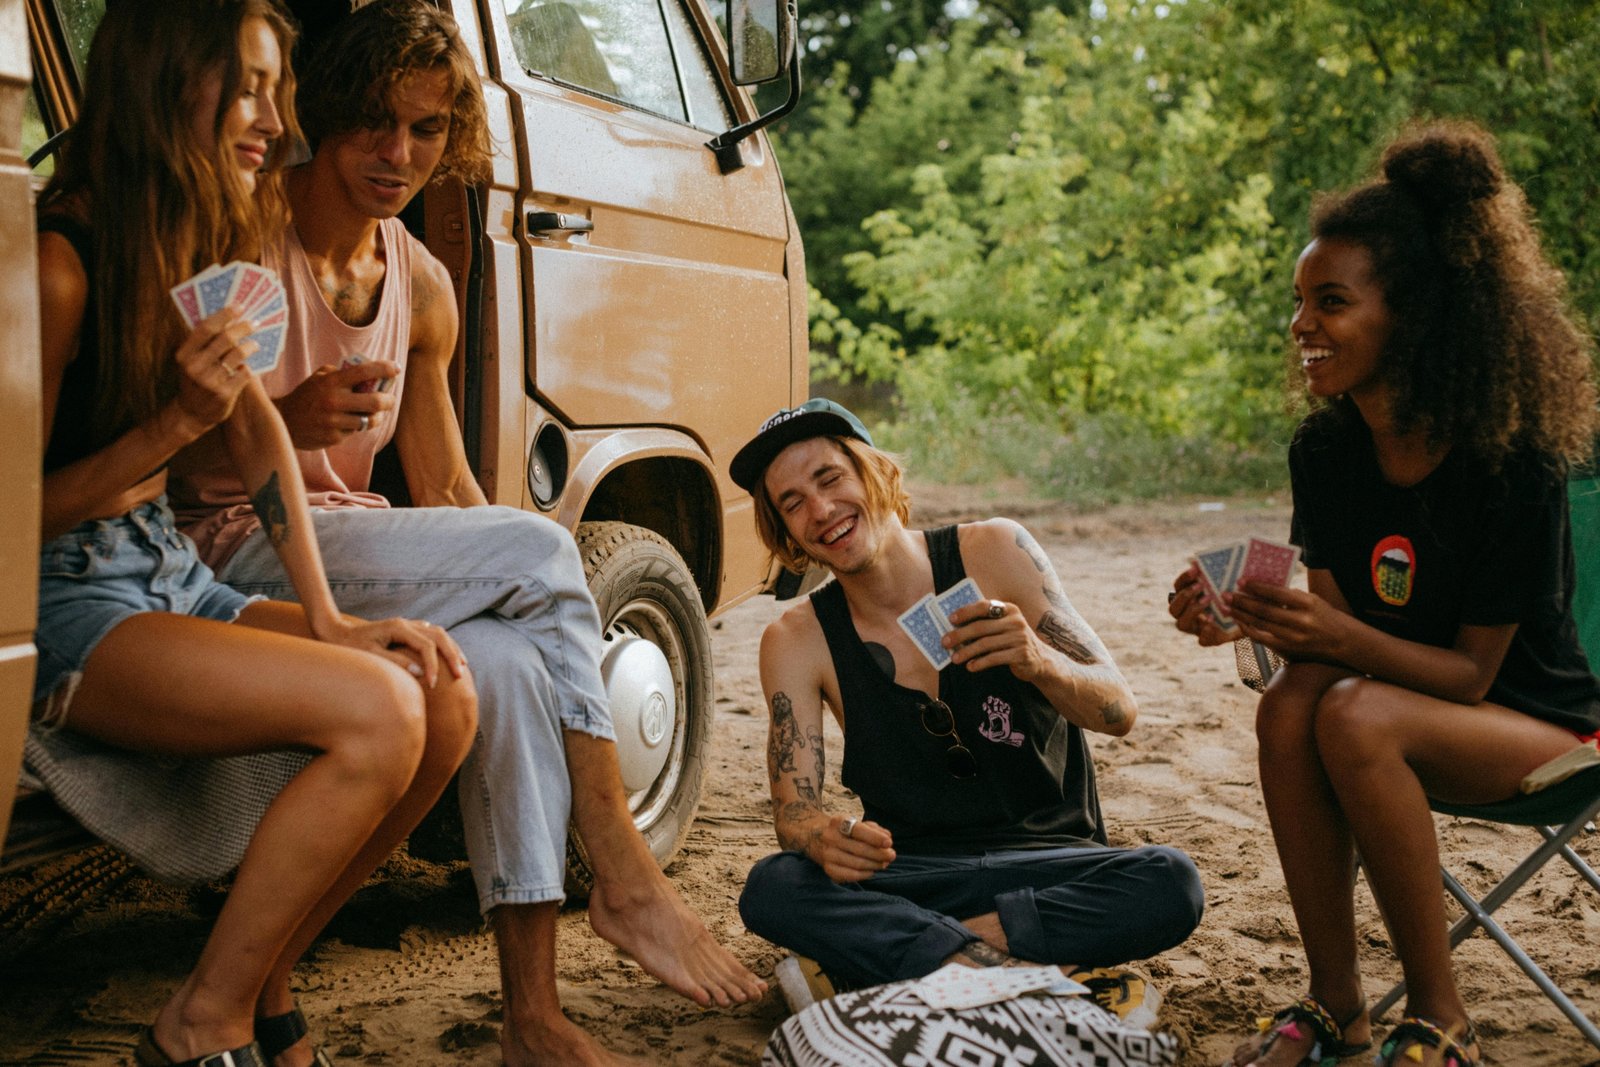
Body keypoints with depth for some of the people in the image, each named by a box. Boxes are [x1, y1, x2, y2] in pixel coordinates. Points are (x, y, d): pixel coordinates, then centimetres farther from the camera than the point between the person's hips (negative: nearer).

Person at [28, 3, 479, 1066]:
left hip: (173, 575, 8)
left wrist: (327, 619, 2)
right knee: (377, 712, -27)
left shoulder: (207, 242, 10)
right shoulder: (60, 263, -16)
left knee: (448, 697, -10)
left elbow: (258, 428, 11)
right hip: (59, 603, -8)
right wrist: (176, 422, -22)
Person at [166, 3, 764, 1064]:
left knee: (512, 663, -25)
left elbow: (446, 488, 15)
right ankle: (624, 875, -16)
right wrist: (282, 422, -30)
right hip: (238, 553, -6)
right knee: (542, 547, -24)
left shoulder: (424, 287, 12)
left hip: (357, 553, 6)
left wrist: (553, 594, 0)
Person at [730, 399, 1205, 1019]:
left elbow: (1119, 712, -7)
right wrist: (826, 840, -32)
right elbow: (793, 805, -7)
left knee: (1169, 883, -30)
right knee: (771, 891, -29)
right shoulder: (796, 642, -1)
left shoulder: (994, 554, -4)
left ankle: (878, 952, -22)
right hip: (906, 872, 0)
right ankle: (1035, 974, -27)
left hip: (1047, 861, 0)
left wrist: (1035, 660, -29)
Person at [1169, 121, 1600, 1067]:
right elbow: (1335, 626, -4)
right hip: (1399, 699, 5)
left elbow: (1471, 671, -20)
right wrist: (1252, 624, -25)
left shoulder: (1512, 463, -23)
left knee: (1358, 718, -34)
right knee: (1290, 704, -28)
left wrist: (1341, 637, -37)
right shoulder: (1327, 449, -6)